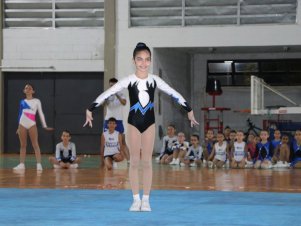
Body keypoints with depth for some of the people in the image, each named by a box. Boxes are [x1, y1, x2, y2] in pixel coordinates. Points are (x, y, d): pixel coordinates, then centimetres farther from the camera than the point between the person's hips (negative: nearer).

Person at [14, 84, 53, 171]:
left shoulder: (36, 101, 3)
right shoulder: (22, 102, 11)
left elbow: (40, 113, 2)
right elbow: (20, 114, 17)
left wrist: (45, 125, -4)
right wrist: (18, 127, 17)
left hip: (32, 124, -3)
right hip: (22, 125, 3)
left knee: (35, 144, -7)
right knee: (22, 145, 6)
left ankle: (39, 164, -11)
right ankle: (22, 164, 8)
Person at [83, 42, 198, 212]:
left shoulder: (155, 80, -3)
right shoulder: (129, 80, -8)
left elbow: (174, 94, 5)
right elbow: (107, 94, -8)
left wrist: (189, 110, 7)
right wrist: (90, 109, -11)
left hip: (149, 122, 1)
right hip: (133, 122, -1)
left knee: (147, 161, 2)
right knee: (134, 161, 1)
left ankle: (146, 199, 6)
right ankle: (136, 199, 7)